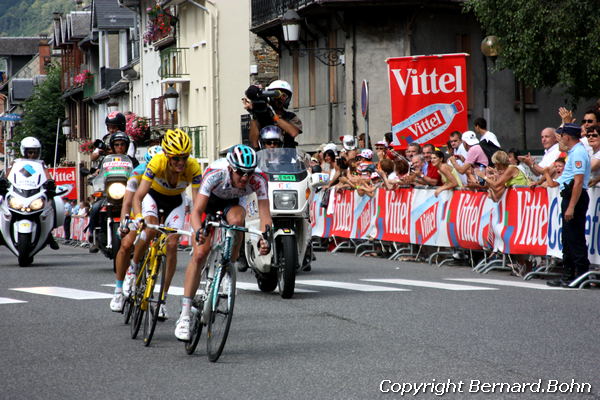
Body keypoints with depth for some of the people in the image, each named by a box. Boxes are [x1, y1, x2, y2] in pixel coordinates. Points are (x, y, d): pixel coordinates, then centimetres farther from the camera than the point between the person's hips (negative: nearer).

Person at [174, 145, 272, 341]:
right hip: (209, 201, -2)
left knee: (237, 219, -36)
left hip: (231, 203, 2)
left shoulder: (258, 181, -32)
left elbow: (265, 214, -33)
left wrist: (265, 239, -53)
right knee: (200, 254, -17)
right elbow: (196, 211, -40)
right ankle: (184, 315, -14)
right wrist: (198, 231, -60)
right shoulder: (215, 174, -38)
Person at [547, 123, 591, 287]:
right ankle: (568, 275, 20)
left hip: (576, 197, -11)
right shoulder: (575, 152, 16)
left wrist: (571, 207, -25)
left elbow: (578, 181, -23)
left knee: (576, 238, -8)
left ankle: (582, 274, -5)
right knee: (568, 238, 14)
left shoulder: (578, 153, -16)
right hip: (569, 196, 11)